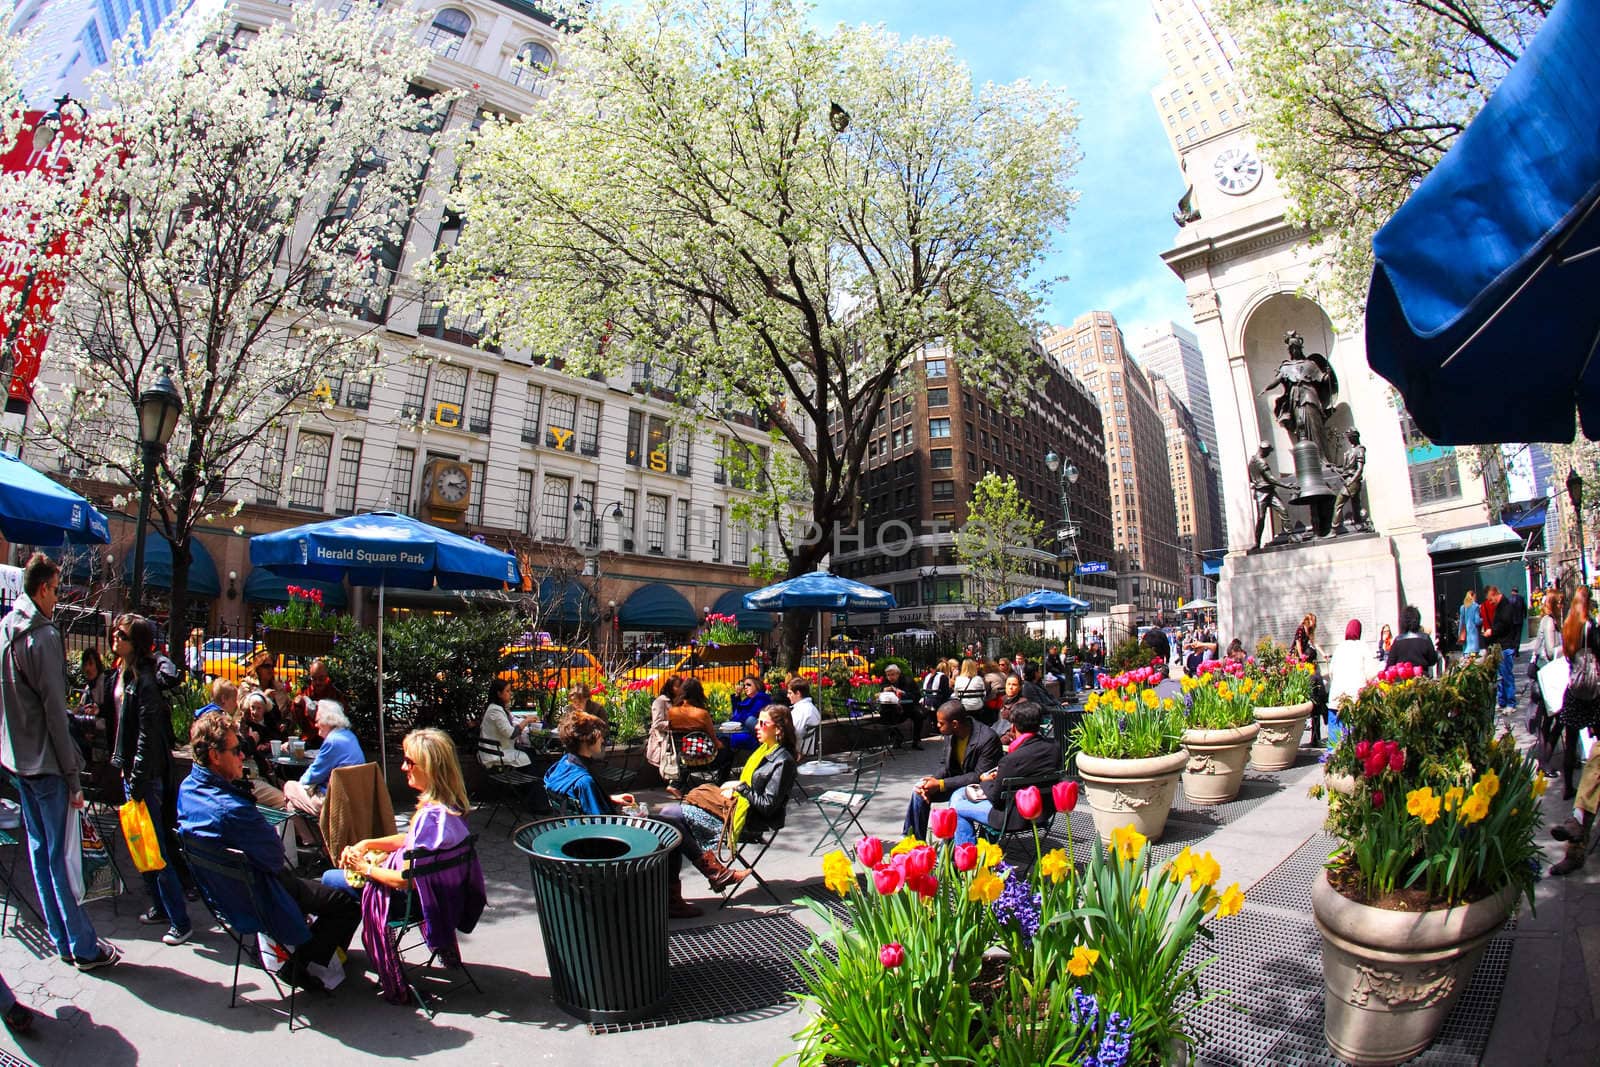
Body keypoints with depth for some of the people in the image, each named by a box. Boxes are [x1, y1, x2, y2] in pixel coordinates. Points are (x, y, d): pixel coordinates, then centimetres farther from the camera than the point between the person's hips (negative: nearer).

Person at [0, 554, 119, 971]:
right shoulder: (43, 635, -18)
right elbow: (54, 709, -19)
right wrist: (73, 775, -13)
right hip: (46, 762, -9)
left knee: (39, 848, 14)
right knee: (62, 854, -2)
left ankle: (61, 938, 24)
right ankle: (84, 947, 7)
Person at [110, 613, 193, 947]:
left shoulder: (145, 680, -19)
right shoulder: (125, 675, 10)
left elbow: (148, 734, -21)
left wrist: (137, 780, -19)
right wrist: (121, 761, 16)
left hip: (147, 774, -9)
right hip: (131, 770, 9)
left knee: (155, 847, -4)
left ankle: (179, 921, 4)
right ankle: (160, 907, 30)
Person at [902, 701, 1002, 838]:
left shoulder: (988, 738, -27)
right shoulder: (950, 734, -6)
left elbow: (979, 776, -25)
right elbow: (947, 767, 5)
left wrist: (940, 785, -27)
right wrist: (933, 782, -17)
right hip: (958, 780, 7)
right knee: (919, 791, -7)